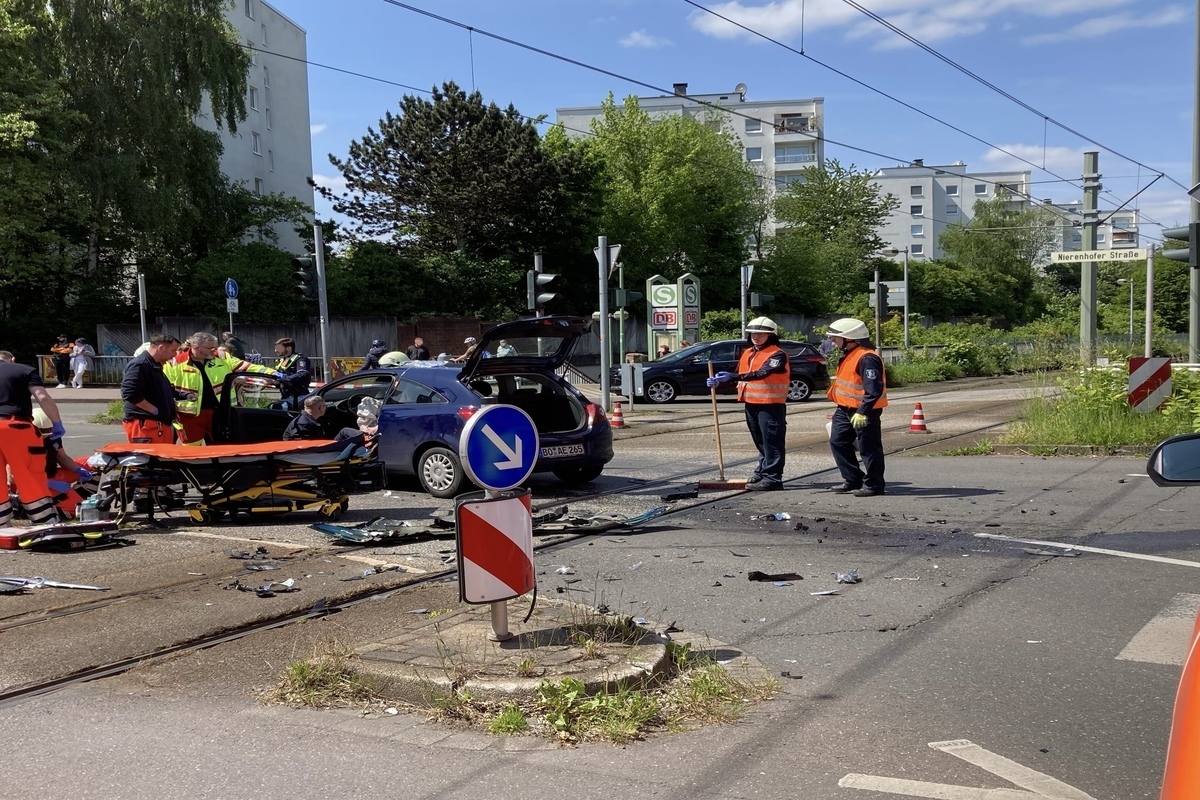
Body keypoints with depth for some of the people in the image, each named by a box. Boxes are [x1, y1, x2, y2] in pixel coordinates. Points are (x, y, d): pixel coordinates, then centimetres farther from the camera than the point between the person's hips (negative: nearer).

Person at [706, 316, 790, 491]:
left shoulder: (777, 354, -13)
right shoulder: (747, 353, 15)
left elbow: (761, 373, -27)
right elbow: (739, 375, 21)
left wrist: (731, 376, -34)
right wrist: (719, 381, 2)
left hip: (771, 405, -8)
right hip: (751, 403, 8)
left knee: (771, 441, -6)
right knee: (760, 441, 17)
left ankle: (772, 478, -5)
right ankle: (762, 472, 27)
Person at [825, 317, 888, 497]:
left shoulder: (867, 358, -22)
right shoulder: (849, 355, 11)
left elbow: (874, 390, -27)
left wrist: (862, 412, -29)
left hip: (864, 411, -11)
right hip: (845, 410, 11)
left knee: (868, 448, -1)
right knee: (838, 442, 13)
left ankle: (874, 484, 10)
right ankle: (852, 480, 22)